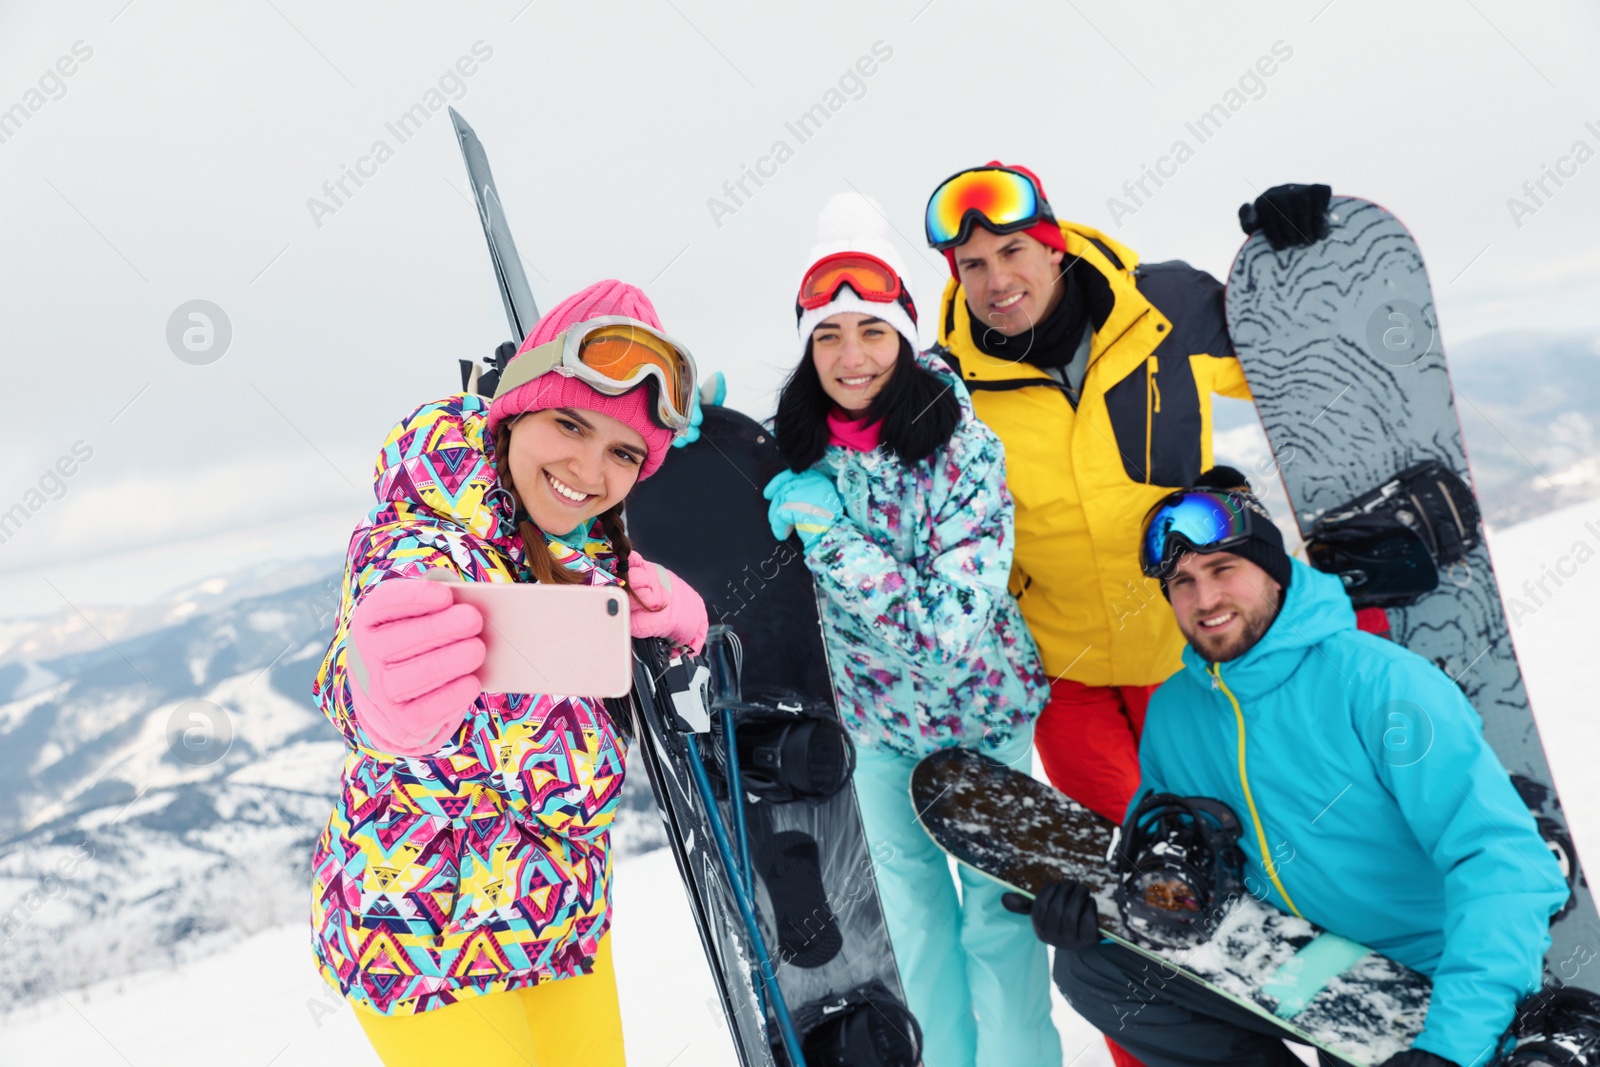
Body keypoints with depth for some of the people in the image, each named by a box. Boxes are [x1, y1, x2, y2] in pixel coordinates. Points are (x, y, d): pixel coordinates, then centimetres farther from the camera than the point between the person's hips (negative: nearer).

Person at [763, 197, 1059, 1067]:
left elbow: (951, 628, -32)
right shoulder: (797, 446, -13)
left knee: (995, 906, 9)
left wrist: (832, 533, -32)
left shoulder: (964, 448, -25)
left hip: (979, 710, -4)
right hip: (875, 713, 5)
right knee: (909, 890, 20)